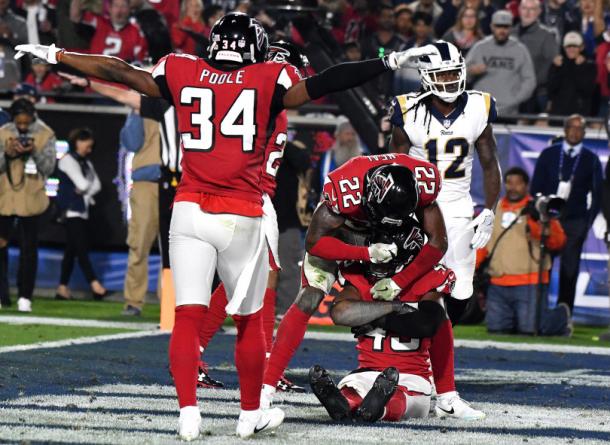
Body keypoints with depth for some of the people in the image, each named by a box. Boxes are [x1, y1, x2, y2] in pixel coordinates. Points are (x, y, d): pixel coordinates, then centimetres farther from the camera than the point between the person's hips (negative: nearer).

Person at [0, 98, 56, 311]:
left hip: (31, 199, -1)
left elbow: (49, 167, -4)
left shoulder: (45, 135, -1)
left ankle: (25, 296, 6)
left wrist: (35, 152, -20)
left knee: (29, 248, 0)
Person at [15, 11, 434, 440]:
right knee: (250, 320, 12)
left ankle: (189, 412, -10)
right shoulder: (268, 81, -1)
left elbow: (119, 71, 12)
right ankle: (251, 413, 22)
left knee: (188, 316, 0)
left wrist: (54, 55, 23)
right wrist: (390, 63, -1)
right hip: (242, 218, -1)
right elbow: (324, 83, -6)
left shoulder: (183, 73, 6)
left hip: (190, 212, 2)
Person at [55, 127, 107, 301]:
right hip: (71, 210, -8)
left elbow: (96, 185, 11)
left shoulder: (86, 163, 19)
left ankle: (63, 289, 7)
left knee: (71, 251, 6)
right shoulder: (68, 160, -6)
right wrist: (85, 189, 6)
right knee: (81, 248, -13)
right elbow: (82, 184, -14)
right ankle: (95, 286, -21)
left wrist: (84, 189, -4)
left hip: (83, 211, 8)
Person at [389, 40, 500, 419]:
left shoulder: (478, 109, 0)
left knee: (458, 300, -2)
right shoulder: (410, 112, -7)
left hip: (459, 212, 4)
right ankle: (447, 394, -9)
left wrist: (489, 212, 1)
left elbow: (490, 164, 10)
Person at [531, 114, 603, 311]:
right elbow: (536, 187, 8)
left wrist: (588, 221, -1)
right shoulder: (548, 154, 7)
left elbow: (597, 194, 7)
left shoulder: (591, 160, 6)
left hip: (575, 222, -1)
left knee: (569, 270, -1)